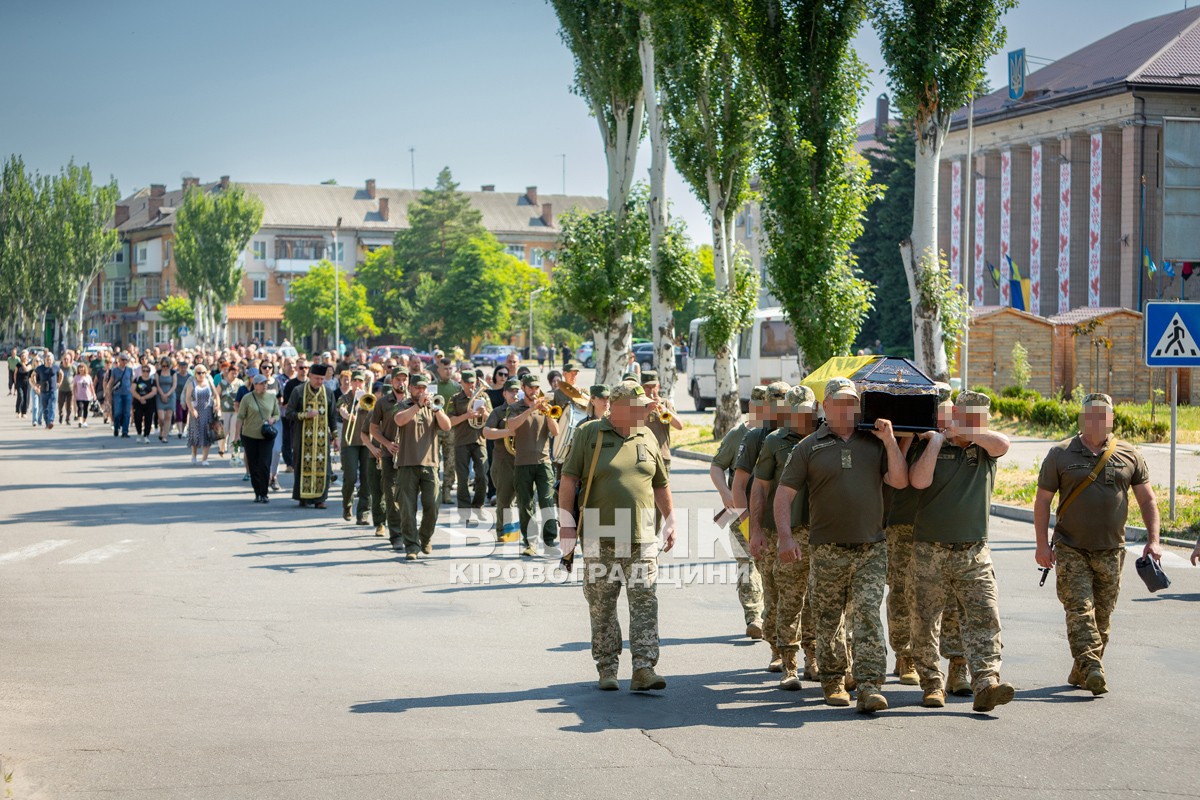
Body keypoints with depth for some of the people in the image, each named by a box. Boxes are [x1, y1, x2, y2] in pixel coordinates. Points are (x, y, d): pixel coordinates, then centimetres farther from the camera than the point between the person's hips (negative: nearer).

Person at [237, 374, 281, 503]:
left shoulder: (272, 398, 6)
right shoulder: (247, 398, -2)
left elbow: (278, 415, 14)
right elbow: (240, 417, -2)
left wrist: (273, 419, -8)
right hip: (250, 435, -1)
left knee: (264, 464, -8)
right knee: (253, 466, 4)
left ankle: (264, 494, 0)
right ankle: (257, 493, 14)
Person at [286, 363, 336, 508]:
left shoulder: (328, 392, 7)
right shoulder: (298, 391, 0)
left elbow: (332, 415, 13)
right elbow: (288, 413, -2)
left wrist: (334, 433, 9)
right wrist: (305, 415, -15)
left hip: (322, 436, 2)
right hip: (303, 435, -2)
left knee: (322, 466, -4)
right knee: (304, 466, -2)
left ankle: (319, 498, 0)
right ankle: (303, 497, 5)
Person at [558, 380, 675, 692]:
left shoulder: (647, 439, 12)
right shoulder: (588, 434, 0)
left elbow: (660, 485, 21)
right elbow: (569, 480, -2)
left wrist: (671, 522, 20)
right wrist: (567, 523, -7)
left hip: (642, 538, 3)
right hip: (599, 539, -2)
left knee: (645, 603, -6)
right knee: (602, 608, 4)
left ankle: (644, 669, -7)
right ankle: (607, 669, 13)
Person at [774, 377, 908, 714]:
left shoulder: (874, 443, 10)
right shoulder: (809, 447, 4)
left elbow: (900, 481, 0)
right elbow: (784, 493, 0)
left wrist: (890, 440, -6)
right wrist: (785, 536, -11)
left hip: (871, 549, 0)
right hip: (827, 550, 0)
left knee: (867, 616, -9)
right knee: (828, 621, 7)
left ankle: (869, 686, -13)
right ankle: (833, 681, 24)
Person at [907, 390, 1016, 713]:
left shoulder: (984, 449, 9)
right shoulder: (929, 446, 3)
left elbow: (1003, 443, -14)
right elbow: (919, 481, -14)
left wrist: (962, 432, -9)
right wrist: (937, 441, -10)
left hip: (974, 553, 2)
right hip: (930, 551, -1)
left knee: (984, 616, -11)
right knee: (926, 621, 3)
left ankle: (986, 684, -17)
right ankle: (932, 684, 15)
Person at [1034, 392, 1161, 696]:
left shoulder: (1129, 455, 6)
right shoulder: (1061, 455, 2)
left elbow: (1147, 500, 11)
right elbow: (1042, 501, 3)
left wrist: (1153, 540, 2)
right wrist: (1043, 544, -5)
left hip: (1111, 551, 2)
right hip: (1070, 550, -2)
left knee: (1102, 614, 5)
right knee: (1080, 609, -14)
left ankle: (1081, 672, 17)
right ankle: (1092, 670, -22)